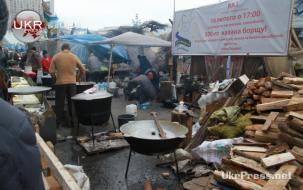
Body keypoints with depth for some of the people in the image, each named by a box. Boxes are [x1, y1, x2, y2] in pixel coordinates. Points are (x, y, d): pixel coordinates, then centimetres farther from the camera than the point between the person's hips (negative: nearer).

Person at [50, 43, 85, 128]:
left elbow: (51, 71, -3)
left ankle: (59, 122, 13)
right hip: (71, 82, 1)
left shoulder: (56, 56, 1)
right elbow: (82, 69, 6)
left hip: (60, 82, -1)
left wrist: (55, 79, 14)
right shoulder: (74, 56, 3)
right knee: (72, 102, 9)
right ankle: (73, 121, 13)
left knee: (59, 103, 8)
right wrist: (80, 78, 21)